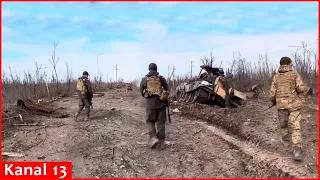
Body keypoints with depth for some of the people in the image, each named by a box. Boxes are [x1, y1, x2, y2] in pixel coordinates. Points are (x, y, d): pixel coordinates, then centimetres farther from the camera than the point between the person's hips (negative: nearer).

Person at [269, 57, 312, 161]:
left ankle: (285, 140, 45)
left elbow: (272, 93, 0)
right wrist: (308, 90, 7)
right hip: (294, 104, -2)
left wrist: (273, 101, 20)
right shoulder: (295, 75, -5)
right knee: (294, 127, -4)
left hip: (281, 105, 2)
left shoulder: (276, 77, 1)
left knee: (283, 124, 24)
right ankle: (297, 151, -14)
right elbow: (301, 88, -15)